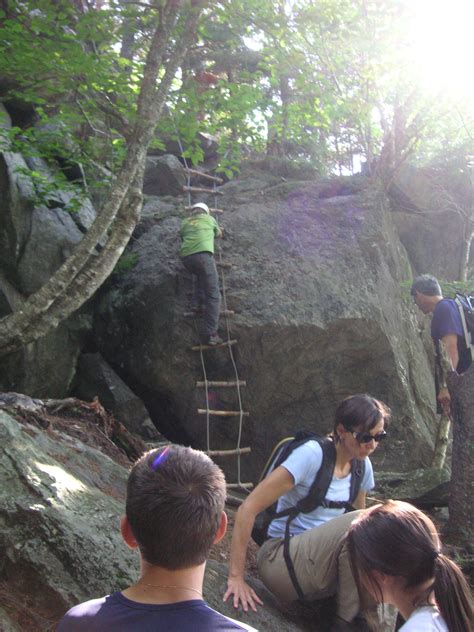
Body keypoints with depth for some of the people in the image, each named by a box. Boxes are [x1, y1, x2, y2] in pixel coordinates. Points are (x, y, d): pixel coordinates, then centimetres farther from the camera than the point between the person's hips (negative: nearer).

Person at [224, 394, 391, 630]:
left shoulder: (362, 466, 2)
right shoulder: (312, 454, -19)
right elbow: (248, 508, -22)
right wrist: (236, 578, -22)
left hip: (322, 563, 6)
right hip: (281, 560, -6)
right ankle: (348, 621, -13)